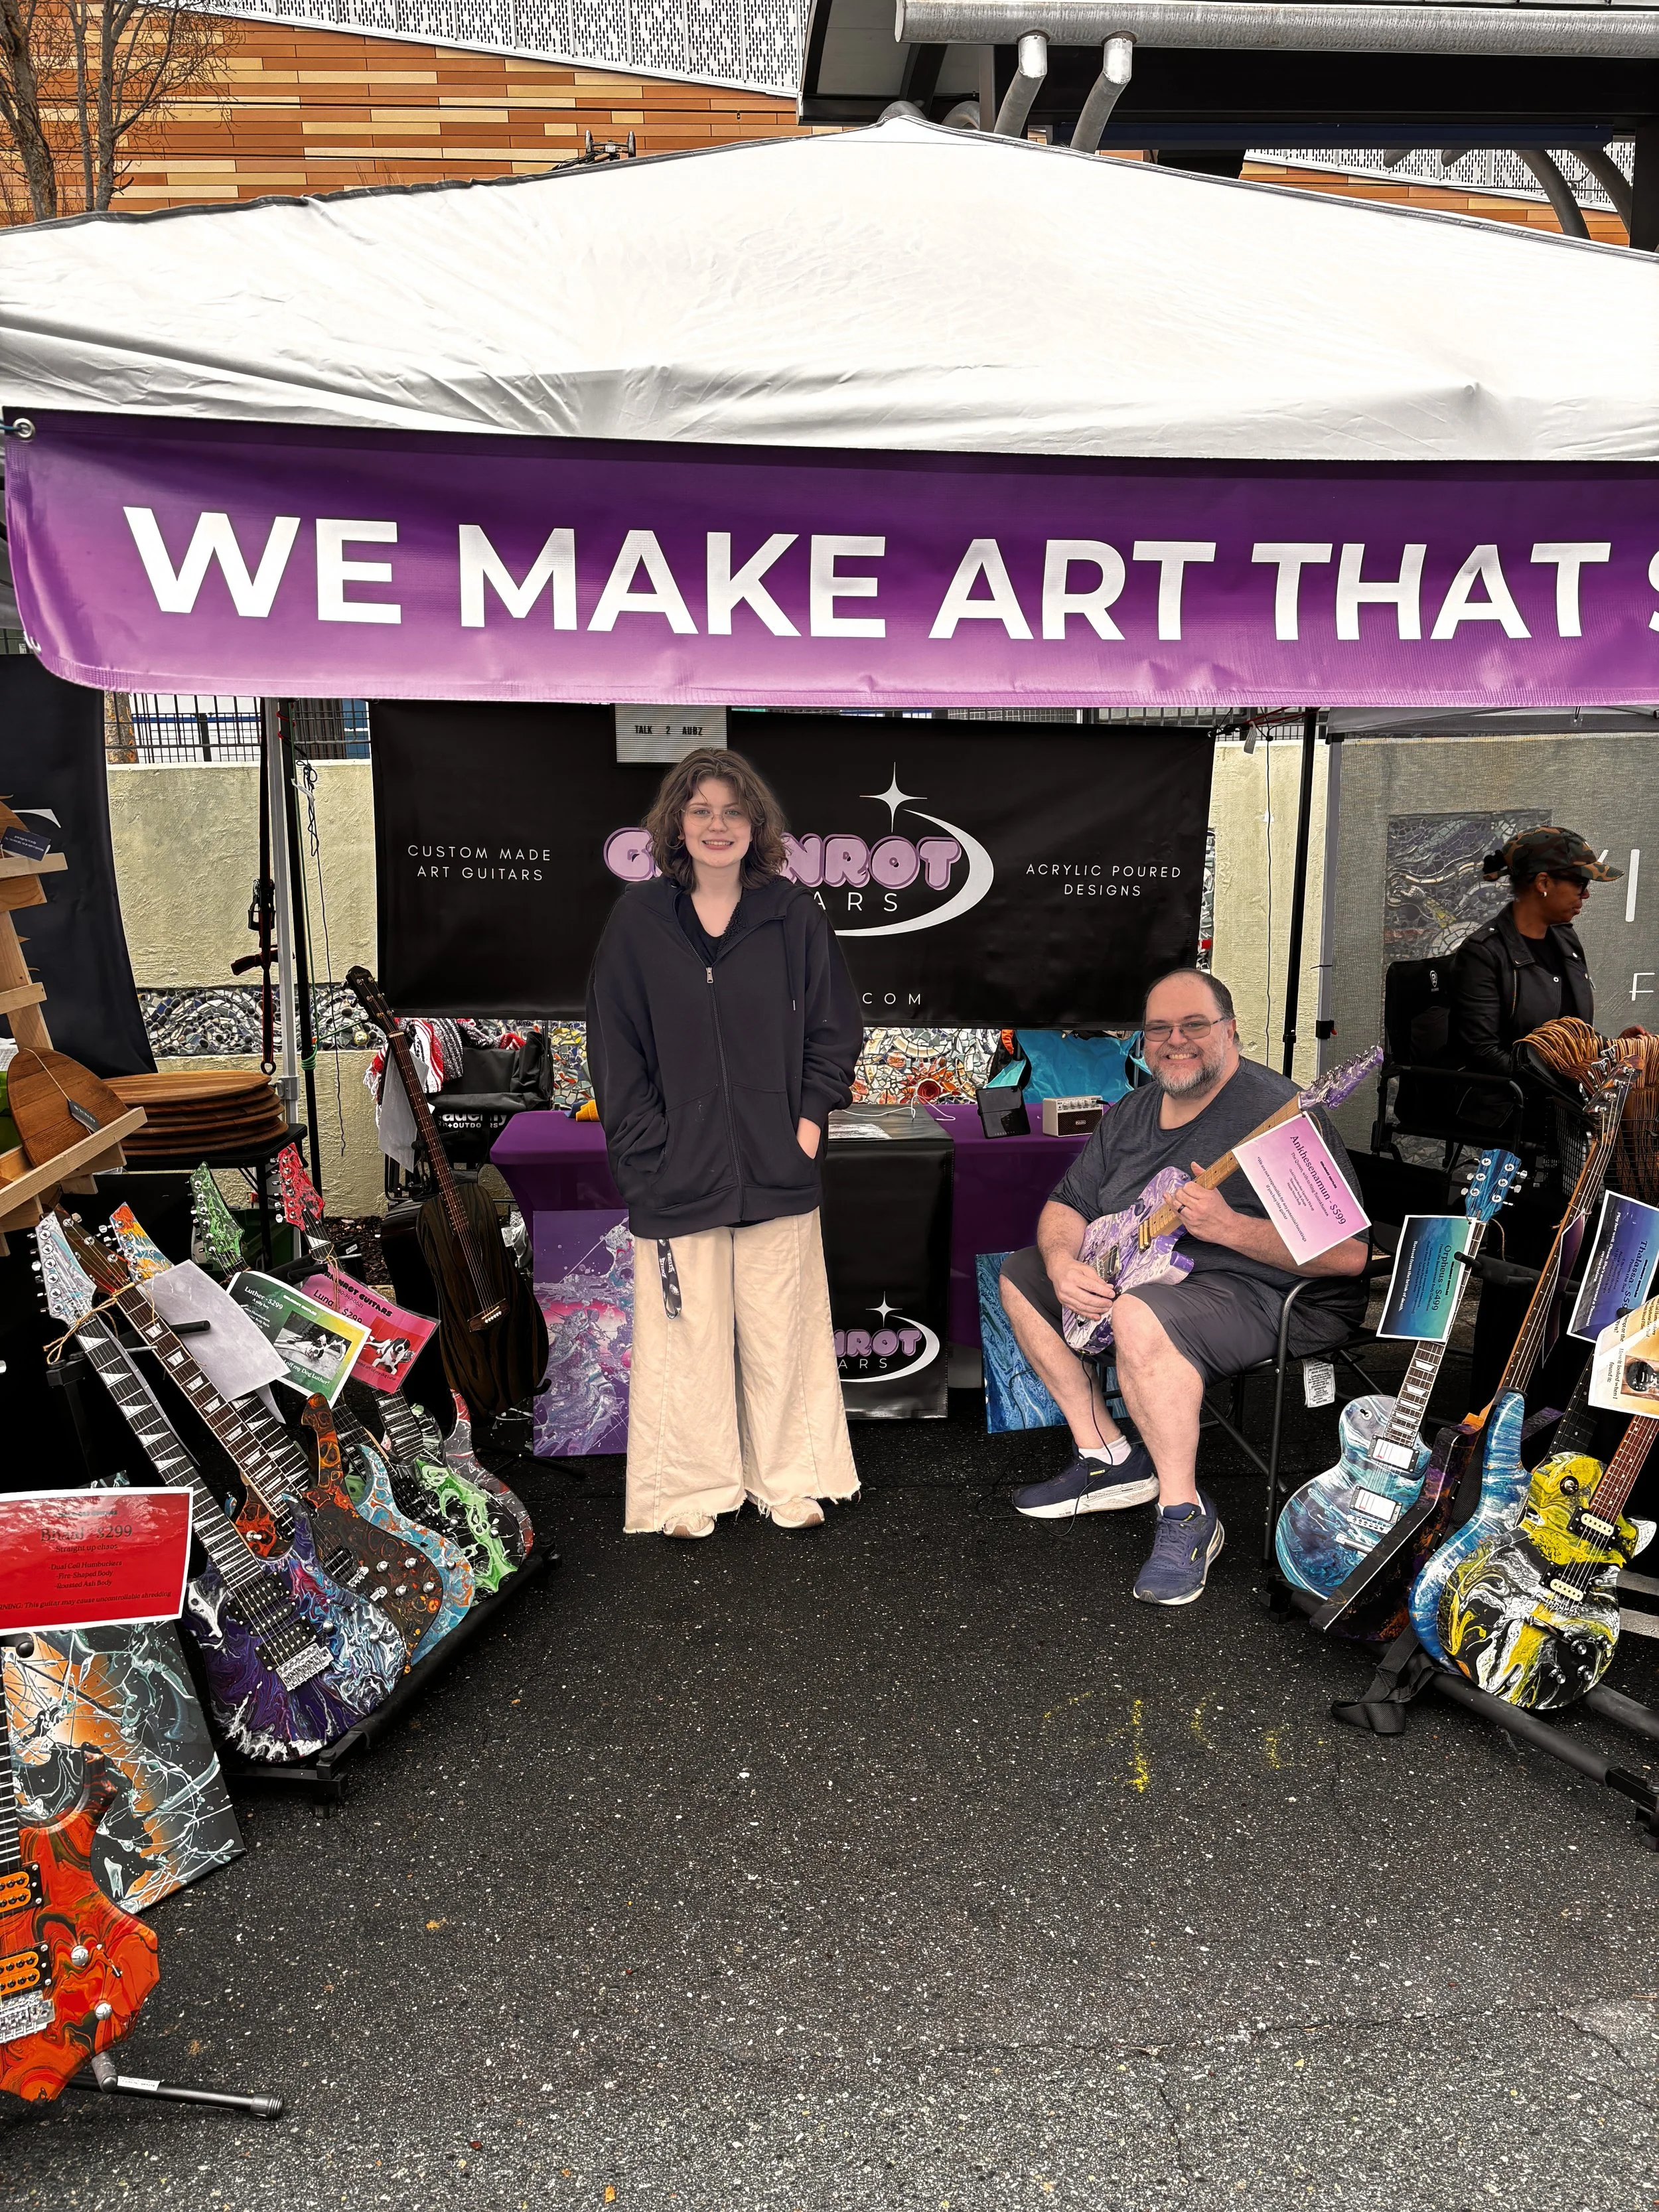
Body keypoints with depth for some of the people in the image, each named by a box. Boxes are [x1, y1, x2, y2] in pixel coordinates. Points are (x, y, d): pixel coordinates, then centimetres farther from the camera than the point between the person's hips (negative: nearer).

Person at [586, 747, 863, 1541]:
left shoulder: (794, 916, 1)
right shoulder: (638, 919, 0)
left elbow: (835, 1026, 8)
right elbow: (614, 1047, 1)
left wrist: (811, 1116, -2)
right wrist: (645, 1147, -5)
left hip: (777, 1171, 1)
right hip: (677, 1173, -1)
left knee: (781, 1334, 10)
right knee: (688, 1338, 7)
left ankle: (790, 1482, 27)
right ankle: (693, 1490, 24)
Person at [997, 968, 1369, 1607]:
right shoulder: (1131, 1113, 9)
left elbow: (1348, 1255, -24)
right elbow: (1067, 1204, 13)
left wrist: (1227, 1226, -31)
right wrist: (1062, 1263, -10)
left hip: (1259, 1292, -9)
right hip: (1141, 1276, 10)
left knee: (1139, 1316, -37)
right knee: (1019, 1274, 10)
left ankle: (1185, 1515, -21)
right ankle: (1110, 1460, 8)